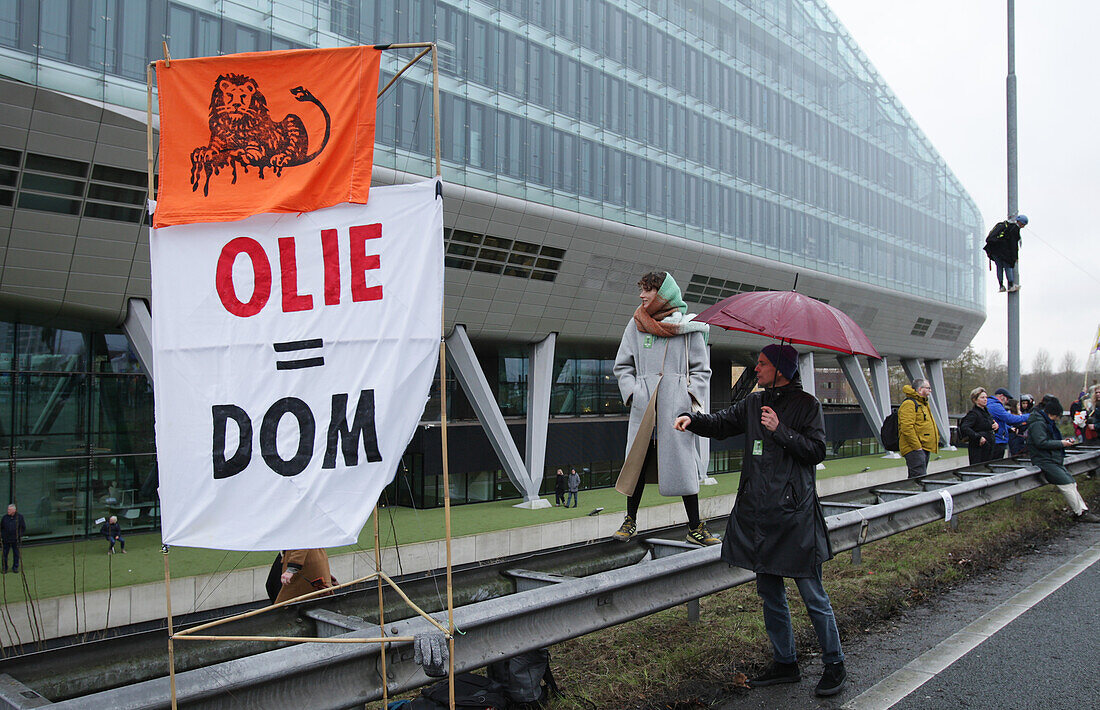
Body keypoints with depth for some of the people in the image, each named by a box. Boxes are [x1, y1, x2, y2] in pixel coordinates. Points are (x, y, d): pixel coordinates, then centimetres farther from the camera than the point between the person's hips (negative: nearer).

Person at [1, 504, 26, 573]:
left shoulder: (20, 517, -2)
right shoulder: (5, 518, -1)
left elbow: (23, 527, 5)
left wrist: (20, 535, -3)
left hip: (15, 540, 0)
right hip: (6, 539, 0)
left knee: (16, 554, 7)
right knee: (5, 554, 2)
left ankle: (15, 567, 18)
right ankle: (4, 568, 13)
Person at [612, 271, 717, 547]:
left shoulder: (688, 326, 5)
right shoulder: (637, 324, 10)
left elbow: (701, 369, 9)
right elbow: (622, 366, 14)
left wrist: (691, 395, -5)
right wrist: (632, 393, 0)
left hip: (677, 404, -1)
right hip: (644, 405, 2)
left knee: (684, 464, -1)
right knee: (639, 460, 4)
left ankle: (695, 528, 9)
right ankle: (630, 521, 20)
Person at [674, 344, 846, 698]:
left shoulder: (806, 404, -3)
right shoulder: (754, 403, 13)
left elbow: (817, 450, -9)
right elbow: (720, 423, 14)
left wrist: (780, 430, -17)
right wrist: (692, 418, -4)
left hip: (795, 513, -6)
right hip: (758, 513, 6)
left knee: (812, 595, 0)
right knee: (769, 593, 13)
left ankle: (834, 665, 17)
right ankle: (785, 663, 27)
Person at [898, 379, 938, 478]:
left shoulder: (923, 404, 24)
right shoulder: (909, 404, -11)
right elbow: (906, 427, -21)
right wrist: (916, 446, -22)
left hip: (925, 449, 10)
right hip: (914, 449, -10)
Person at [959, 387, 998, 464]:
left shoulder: (986, 411, 15)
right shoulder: (973, 413, -13)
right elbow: (964, 428, -26)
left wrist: (996, 425, 7)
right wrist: (978, 437, -27)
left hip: (988, 448, 9)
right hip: (977, 449, -9)